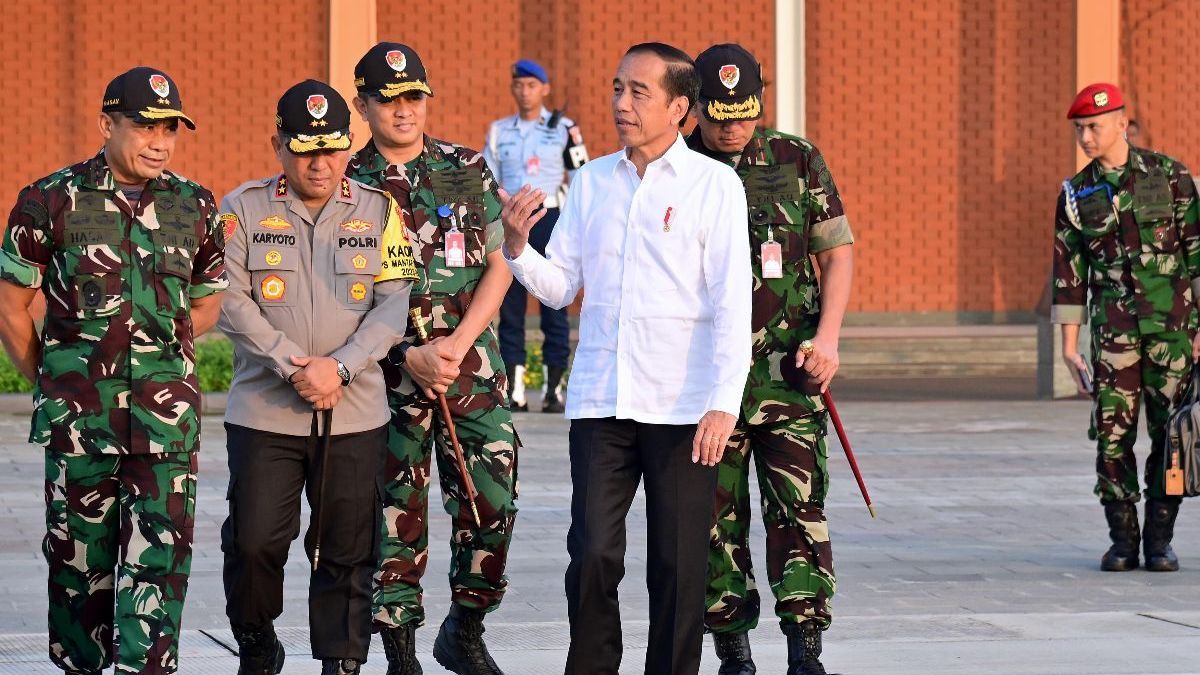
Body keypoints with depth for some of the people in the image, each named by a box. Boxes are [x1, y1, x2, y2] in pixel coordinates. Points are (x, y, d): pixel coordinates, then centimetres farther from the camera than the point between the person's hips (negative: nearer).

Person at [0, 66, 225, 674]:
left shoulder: (195, 207, 7)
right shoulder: (51, 202, -1)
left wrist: (156, 354, 11)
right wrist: (50, 383, 7)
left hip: (168, 417, 2)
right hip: (79, 418, -2)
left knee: (160, 556, -5)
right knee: (79, 556, 7)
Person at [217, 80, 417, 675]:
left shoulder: (378, 210, 6)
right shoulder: (243, 208, 2)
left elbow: (394, 303, 0)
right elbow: (231, 301, -5)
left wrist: (339, 368, -13)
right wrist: (294, 367, -14)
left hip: (355, 414, 1)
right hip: (263, 411, -1)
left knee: (347, 553, 4)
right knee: (253, 542, -2)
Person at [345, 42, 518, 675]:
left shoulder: (470, 170, 6)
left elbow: (499, 266, 4)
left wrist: (457, 344, -9)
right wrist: (409, 358, -13)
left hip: (471, 363, 2)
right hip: (387, 372, -2)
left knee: (492, 499, -2)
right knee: (396, 514, 1)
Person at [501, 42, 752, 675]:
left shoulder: (714, 184, -1)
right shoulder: (591, 180, 11)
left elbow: (732, 301, -5)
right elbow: (560, 286, 12)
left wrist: (724, 403, -13)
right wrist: (517, 247, -8)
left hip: (682, 405, -3)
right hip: (599, 401, 3)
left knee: (677, 566, 2)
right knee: (592, 555, -3)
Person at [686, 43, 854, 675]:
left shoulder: (798, 161, 4)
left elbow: (837, 252, 8)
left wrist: (826, 336, -4)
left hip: (787, 369, 0)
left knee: (798, 506, -7)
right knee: (716, 516, 4)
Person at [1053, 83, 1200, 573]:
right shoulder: (1076, 194, 6)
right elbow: (1069, 271, 8)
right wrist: (1069, 345, 4)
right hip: (1113, 327, 2)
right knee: (1112, 433, -4)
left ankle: (1160, 540, 8)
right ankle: (1122, 541, 6)